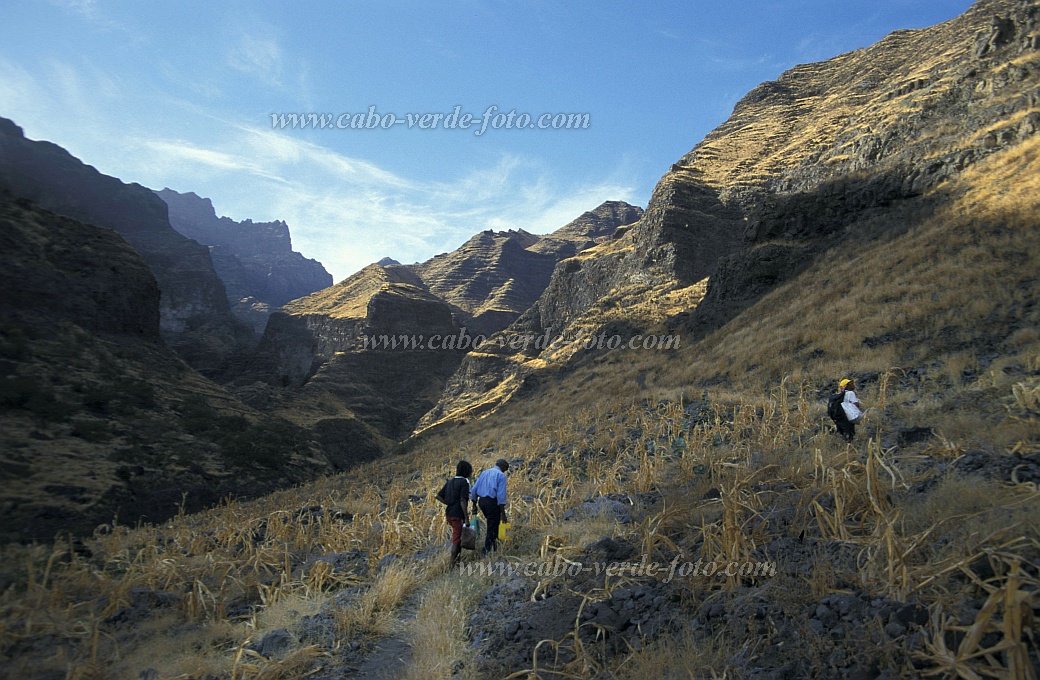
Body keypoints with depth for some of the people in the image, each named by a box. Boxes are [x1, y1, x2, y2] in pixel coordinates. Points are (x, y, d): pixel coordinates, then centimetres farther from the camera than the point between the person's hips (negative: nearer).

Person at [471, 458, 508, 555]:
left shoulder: (484, 473, 15)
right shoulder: (501, 475, -4)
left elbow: (474, 490, 11)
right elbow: (501, 495, -14)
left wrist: (474, 505, 17)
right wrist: (503, 513, -13)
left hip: (481, 501, 7)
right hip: (492, 502, -7)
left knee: (493, 523, 25)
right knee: (492, 527, 5)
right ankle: (487, 550, 9)